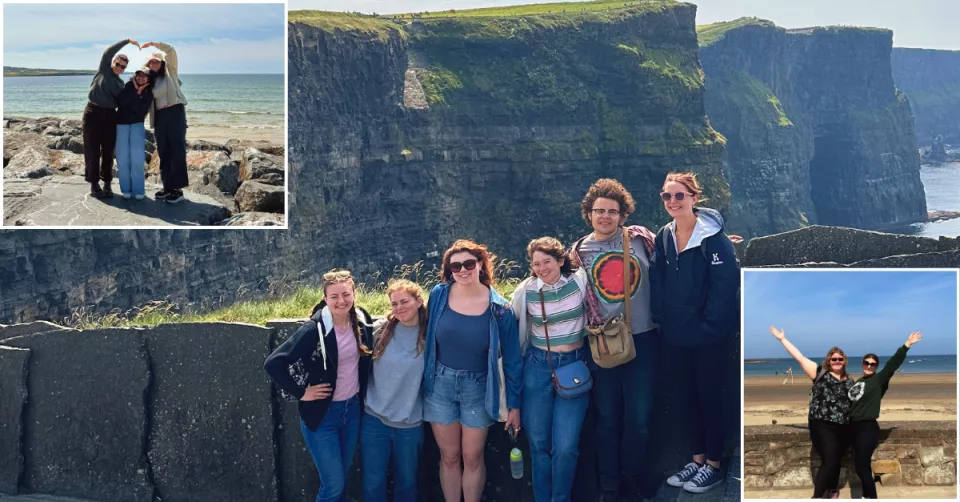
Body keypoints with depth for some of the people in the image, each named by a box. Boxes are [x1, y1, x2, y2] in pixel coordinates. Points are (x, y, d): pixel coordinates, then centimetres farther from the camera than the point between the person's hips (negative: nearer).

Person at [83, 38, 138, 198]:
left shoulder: (120, 83, 15)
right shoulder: (103, 70, 4)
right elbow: (109, 52, -9)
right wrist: (127, 41, -10)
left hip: (110, 115, 4)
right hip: (93, 113, -4)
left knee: (108, 151, 5)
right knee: (92, 150, -2)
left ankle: (107, 183, 13)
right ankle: (94, 184, 4)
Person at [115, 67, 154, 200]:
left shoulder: (148, 93, -1)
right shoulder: (128, 86, 1)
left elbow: (141, 110, -14)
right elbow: (120, 102, -15)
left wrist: (138, 93, -14)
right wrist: (134, 90, -13)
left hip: (137, 124, -1)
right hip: (122, 124, 1)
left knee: (137, 157, -14)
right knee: (122, 158, -7)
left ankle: (138, 190, -8)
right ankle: (126, 189, 1)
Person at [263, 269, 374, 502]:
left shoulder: (362, 321, -3)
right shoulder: (315, 329, -20)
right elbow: (273, 363, -22)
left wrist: (362, 395, 9)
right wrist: (301, 393, -18)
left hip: (352, 410, 6)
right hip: (322, 414, -5)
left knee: (341, 480, 17)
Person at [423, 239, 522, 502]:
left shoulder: (499, 307, -11)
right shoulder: (439, 295, -7)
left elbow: (511, 358, -4)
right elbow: (427, 339, 4)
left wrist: (514, 404, -2)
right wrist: (425, 379, 6)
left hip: (478, 388, -1)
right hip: (440, 385, 1)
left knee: (472, 458, 10)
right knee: (449, 457, 12)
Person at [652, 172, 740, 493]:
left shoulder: (712, 236, -14)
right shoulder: (664, 237, 5)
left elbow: (725, 285, -18)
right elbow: (658, 285, 8)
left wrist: (708, 328, -19)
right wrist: (662, 322, 0)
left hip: (710, 335, -6)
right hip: (678, 337, 6)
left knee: (708, 395, 3)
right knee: (689, 395, 13)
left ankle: (713, 465, 16)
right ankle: (698, 459, 26)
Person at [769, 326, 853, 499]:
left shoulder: (850, 381, 15)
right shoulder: (820, 373, 2)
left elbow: (856, 402, 21)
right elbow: (799, 357, 0)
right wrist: (782, 339, 0)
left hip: (842, 428, 5)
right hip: (822, 425, -5)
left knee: (835, 462, 12)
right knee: (830, 461, -14)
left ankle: (831, 494, 27)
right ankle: (817, 497, -9)